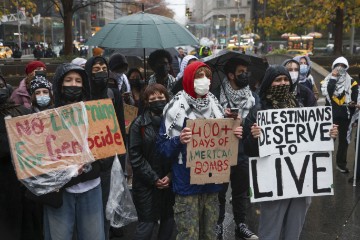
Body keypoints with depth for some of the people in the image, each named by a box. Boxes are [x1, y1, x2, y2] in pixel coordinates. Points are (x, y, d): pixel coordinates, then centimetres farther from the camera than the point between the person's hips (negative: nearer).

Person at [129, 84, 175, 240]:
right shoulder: (139, 123, -4)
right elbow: (134, 155, -9)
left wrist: (171, 175, -10)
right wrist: (153, 178, -12)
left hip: (169, 181, 3)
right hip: (146, 182, -3)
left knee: (168, 218, 11)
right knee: (147, 222, 0)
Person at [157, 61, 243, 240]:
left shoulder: (215, 106, 8)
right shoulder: (177, 108, -9)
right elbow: (162, 146, -9)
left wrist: (234, 136, -4)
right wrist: (179, 141, -27)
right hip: (187, 183, -5)